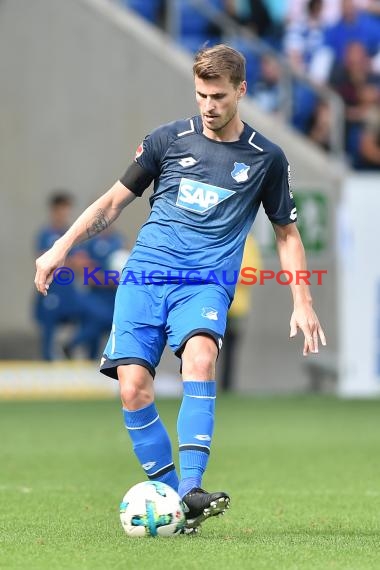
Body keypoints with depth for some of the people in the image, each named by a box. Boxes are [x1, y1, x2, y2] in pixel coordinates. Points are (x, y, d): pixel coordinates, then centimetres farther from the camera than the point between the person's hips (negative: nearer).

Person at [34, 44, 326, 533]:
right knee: (133, 388, -15)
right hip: (144, 276, 2)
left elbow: (286, 232, 19)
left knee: (200, 355, -32)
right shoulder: (169, 139, 9)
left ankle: (190, 489, -37)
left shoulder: (265, 158, 8)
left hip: (206, 282, -2)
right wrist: (61, 247, 8)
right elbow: (114, 200, 17)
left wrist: (303, 304, 10)